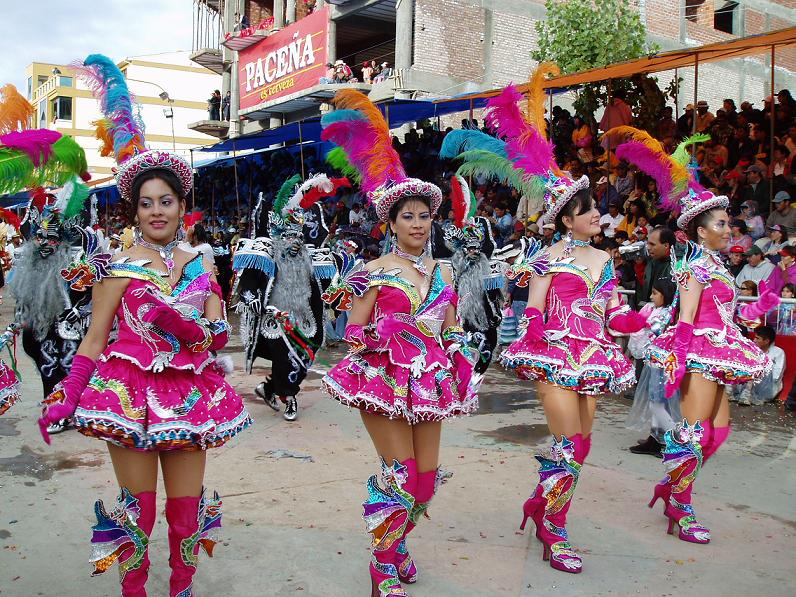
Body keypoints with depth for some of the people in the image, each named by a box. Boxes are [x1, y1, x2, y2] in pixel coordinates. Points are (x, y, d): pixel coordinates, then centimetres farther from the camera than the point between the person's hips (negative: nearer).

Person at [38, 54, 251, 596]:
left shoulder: (201, 265, 8)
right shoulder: (120, 266, -2)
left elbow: (219, 332, 8)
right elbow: (96, 337, -2)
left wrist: (186, 326, -12)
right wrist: (65, 396, -8)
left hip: (189, 391, 3)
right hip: (131, 388, -3)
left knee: (187, 508, 9)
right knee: (138, 507, 5)